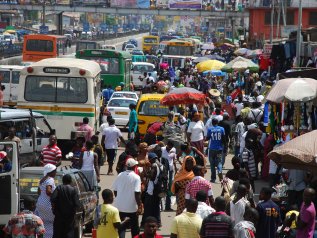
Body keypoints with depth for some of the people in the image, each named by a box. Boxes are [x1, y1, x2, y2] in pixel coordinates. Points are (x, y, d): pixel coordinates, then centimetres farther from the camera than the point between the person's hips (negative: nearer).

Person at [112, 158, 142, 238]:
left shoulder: (120, 175, -1)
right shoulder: (136, 177, -14)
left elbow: (115, 190, 5)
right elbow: (137, 193, -19)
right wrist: (139, 206, -12)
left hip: (120, 206, 3)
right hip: (132, 207, -3)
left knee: (121, 228, 8)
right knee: (134, 228, 14)